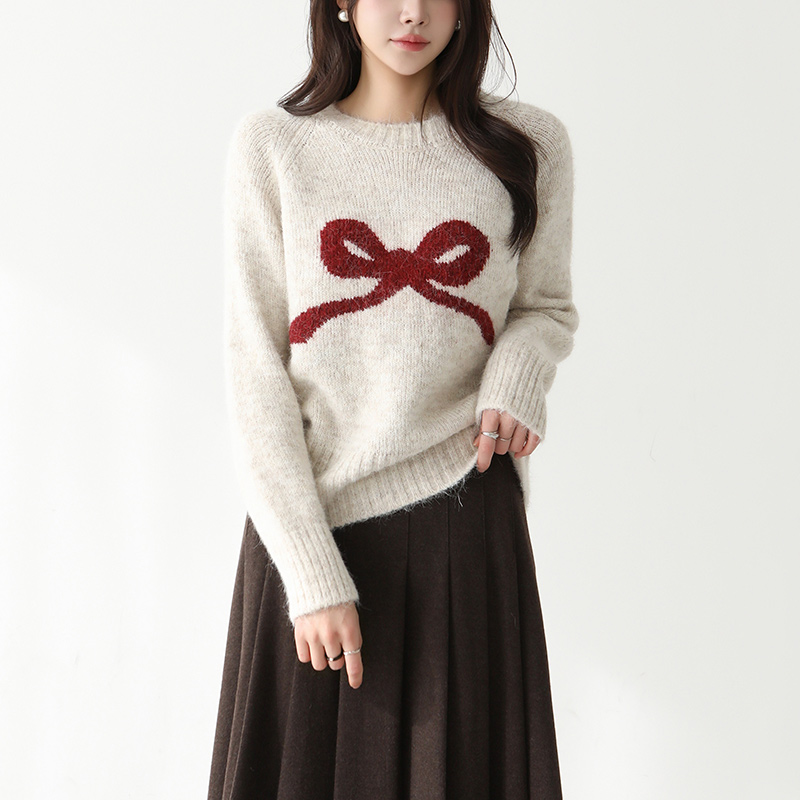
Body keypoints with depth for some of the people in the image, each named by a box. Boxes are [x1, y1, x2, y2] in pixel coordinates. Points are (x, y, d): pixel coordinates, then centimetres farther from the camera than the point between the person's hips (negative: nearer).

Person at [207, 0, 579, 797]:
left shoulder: (529, 146, 1)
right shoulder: (271, 146, -2)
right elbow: (255, 373, -5)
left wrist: (518, 377, -9)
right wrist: (313, 574, -11)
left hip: (464, 524, 1)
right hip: (310, 522, 0)